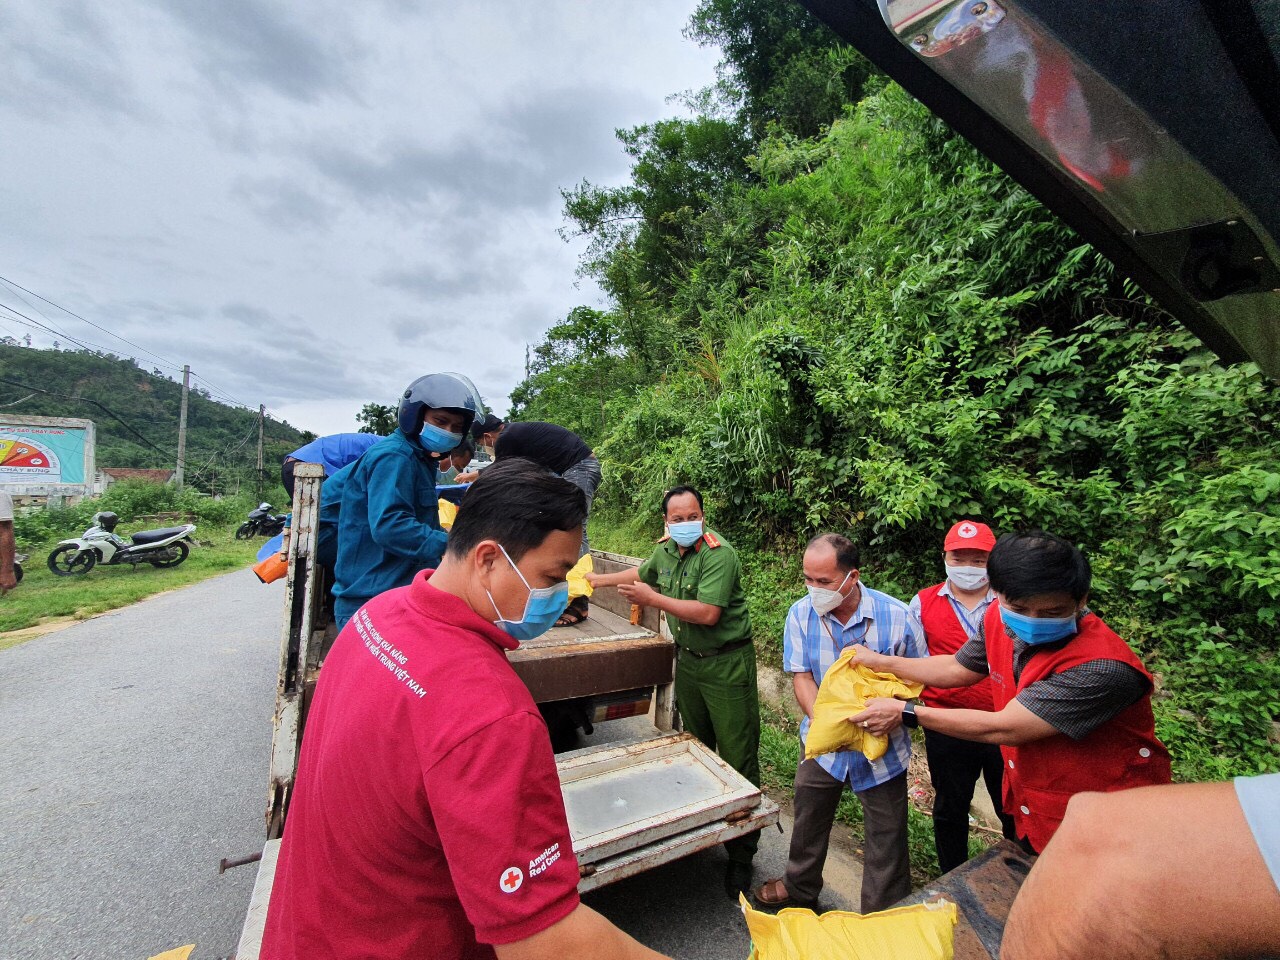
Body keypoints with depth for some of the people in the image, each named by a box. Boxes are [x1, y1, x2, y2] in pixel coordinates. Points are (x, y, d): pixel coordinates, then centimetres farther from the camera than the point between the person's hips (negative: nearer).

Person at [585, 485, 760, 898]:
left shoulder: (719, 554, -23)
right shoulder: (666, 550, 1)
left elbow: (707, 613, -30)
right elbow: (641, 573, 23)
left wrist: (652, 598, -24)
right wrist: (600, 580, 29)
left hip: (726, 664, -7)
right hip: (688, 659, 7)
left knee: (738, 758, 0)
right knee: (696, 747, 20)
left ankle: (741, 855, 15)